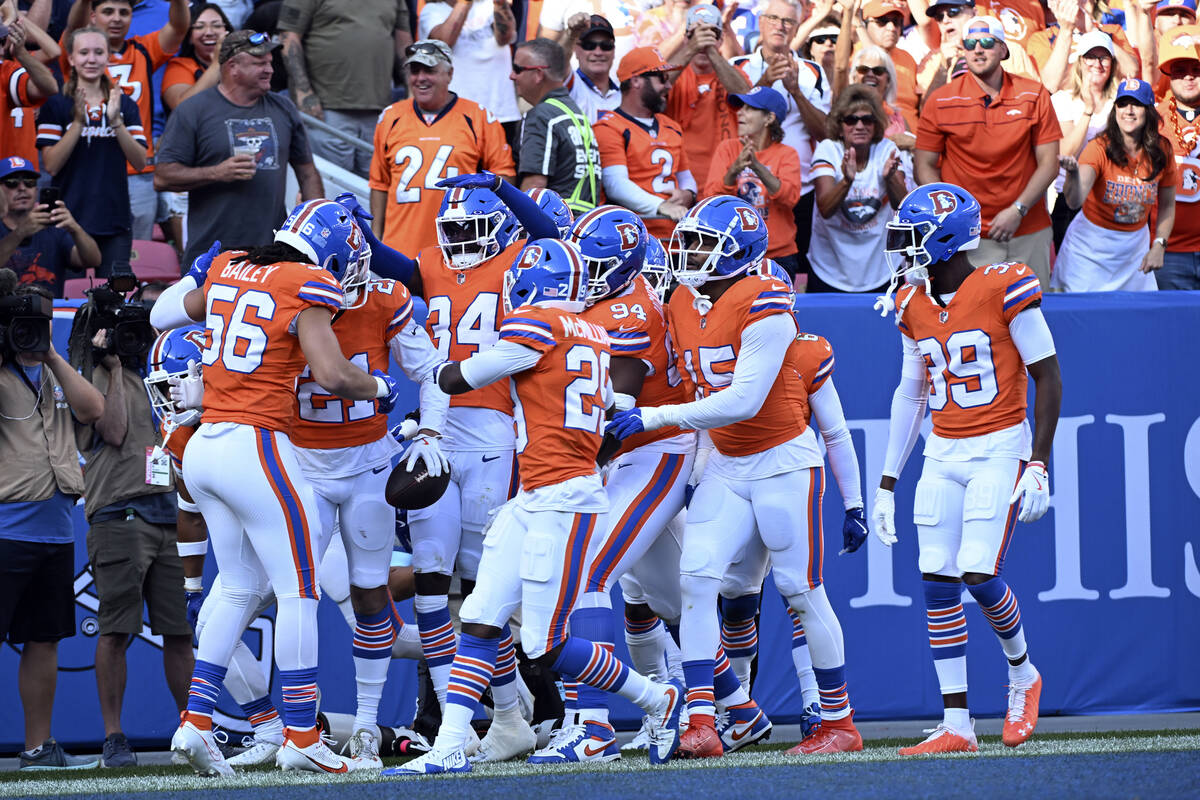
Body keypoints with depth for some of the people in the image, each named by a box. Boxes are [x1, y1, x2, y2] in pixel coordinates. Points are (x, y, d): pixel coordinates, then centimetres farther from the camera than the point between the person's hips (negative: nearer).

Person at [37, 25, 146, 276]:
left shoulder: (125, 105, 10)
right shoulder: (56, 105, 3)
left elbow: (140, 162, 2)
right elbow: (51, 165, -7)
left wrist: (116, 121, -12)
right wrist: (78, 122, -16)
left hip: (115, 220, 2)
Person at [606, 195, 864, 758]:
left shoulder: (764, 307, -19)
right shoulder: (682, 307, 5)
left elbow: (743, 400, -25)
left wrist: (653, 417, -24)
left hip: (784, 462, -6)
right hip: (726, 467, 6)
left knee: (801, 591, 1)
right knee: (696, 576, -11)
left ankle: (839, 723, 14)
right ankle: (701, 721, -15)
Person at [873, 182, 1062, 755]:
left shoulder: (1004, 289, -12)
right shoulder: (913, 305, 8)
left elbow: (1047, 378, -9)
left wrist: (1039, 465, -13)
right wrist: (887, 483, 16)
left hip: (1000, 449, -6)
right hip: (943, 453, 6)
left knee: (979, 574, -15)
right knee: (937, 583, -3)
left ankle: (1022, 675, 15)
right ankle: (956, 726, 1)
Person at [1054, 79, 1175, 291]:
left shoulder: (1162, 150, -4)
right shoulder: (1099, 148, -17)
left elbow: (1167, 205, 9)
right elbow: (1075, 200, -31)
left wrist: (1159, 246, -2)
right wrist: (1073, 174, -52)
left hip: (1135, 244, 4)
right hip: (1092, 245, -4)